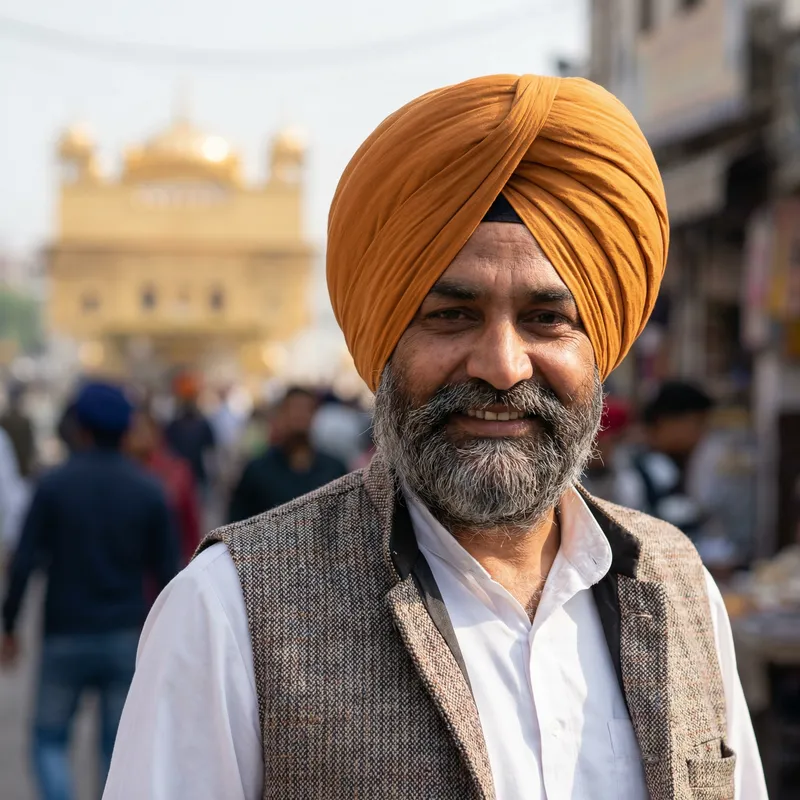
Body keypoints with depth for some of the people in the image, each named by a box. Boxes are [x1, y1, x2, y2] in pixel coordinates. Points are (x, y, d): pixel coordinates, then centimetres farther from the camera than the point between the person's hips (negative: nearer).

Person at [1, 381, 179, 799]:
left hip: (65, 638, -1)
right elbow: (166, 571, -2)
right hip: (126, 639, 2)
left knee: (50, 740, 12)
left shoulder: (54, 485, -7)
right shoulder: (148, 490, -2)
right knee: (119, 748, 11)